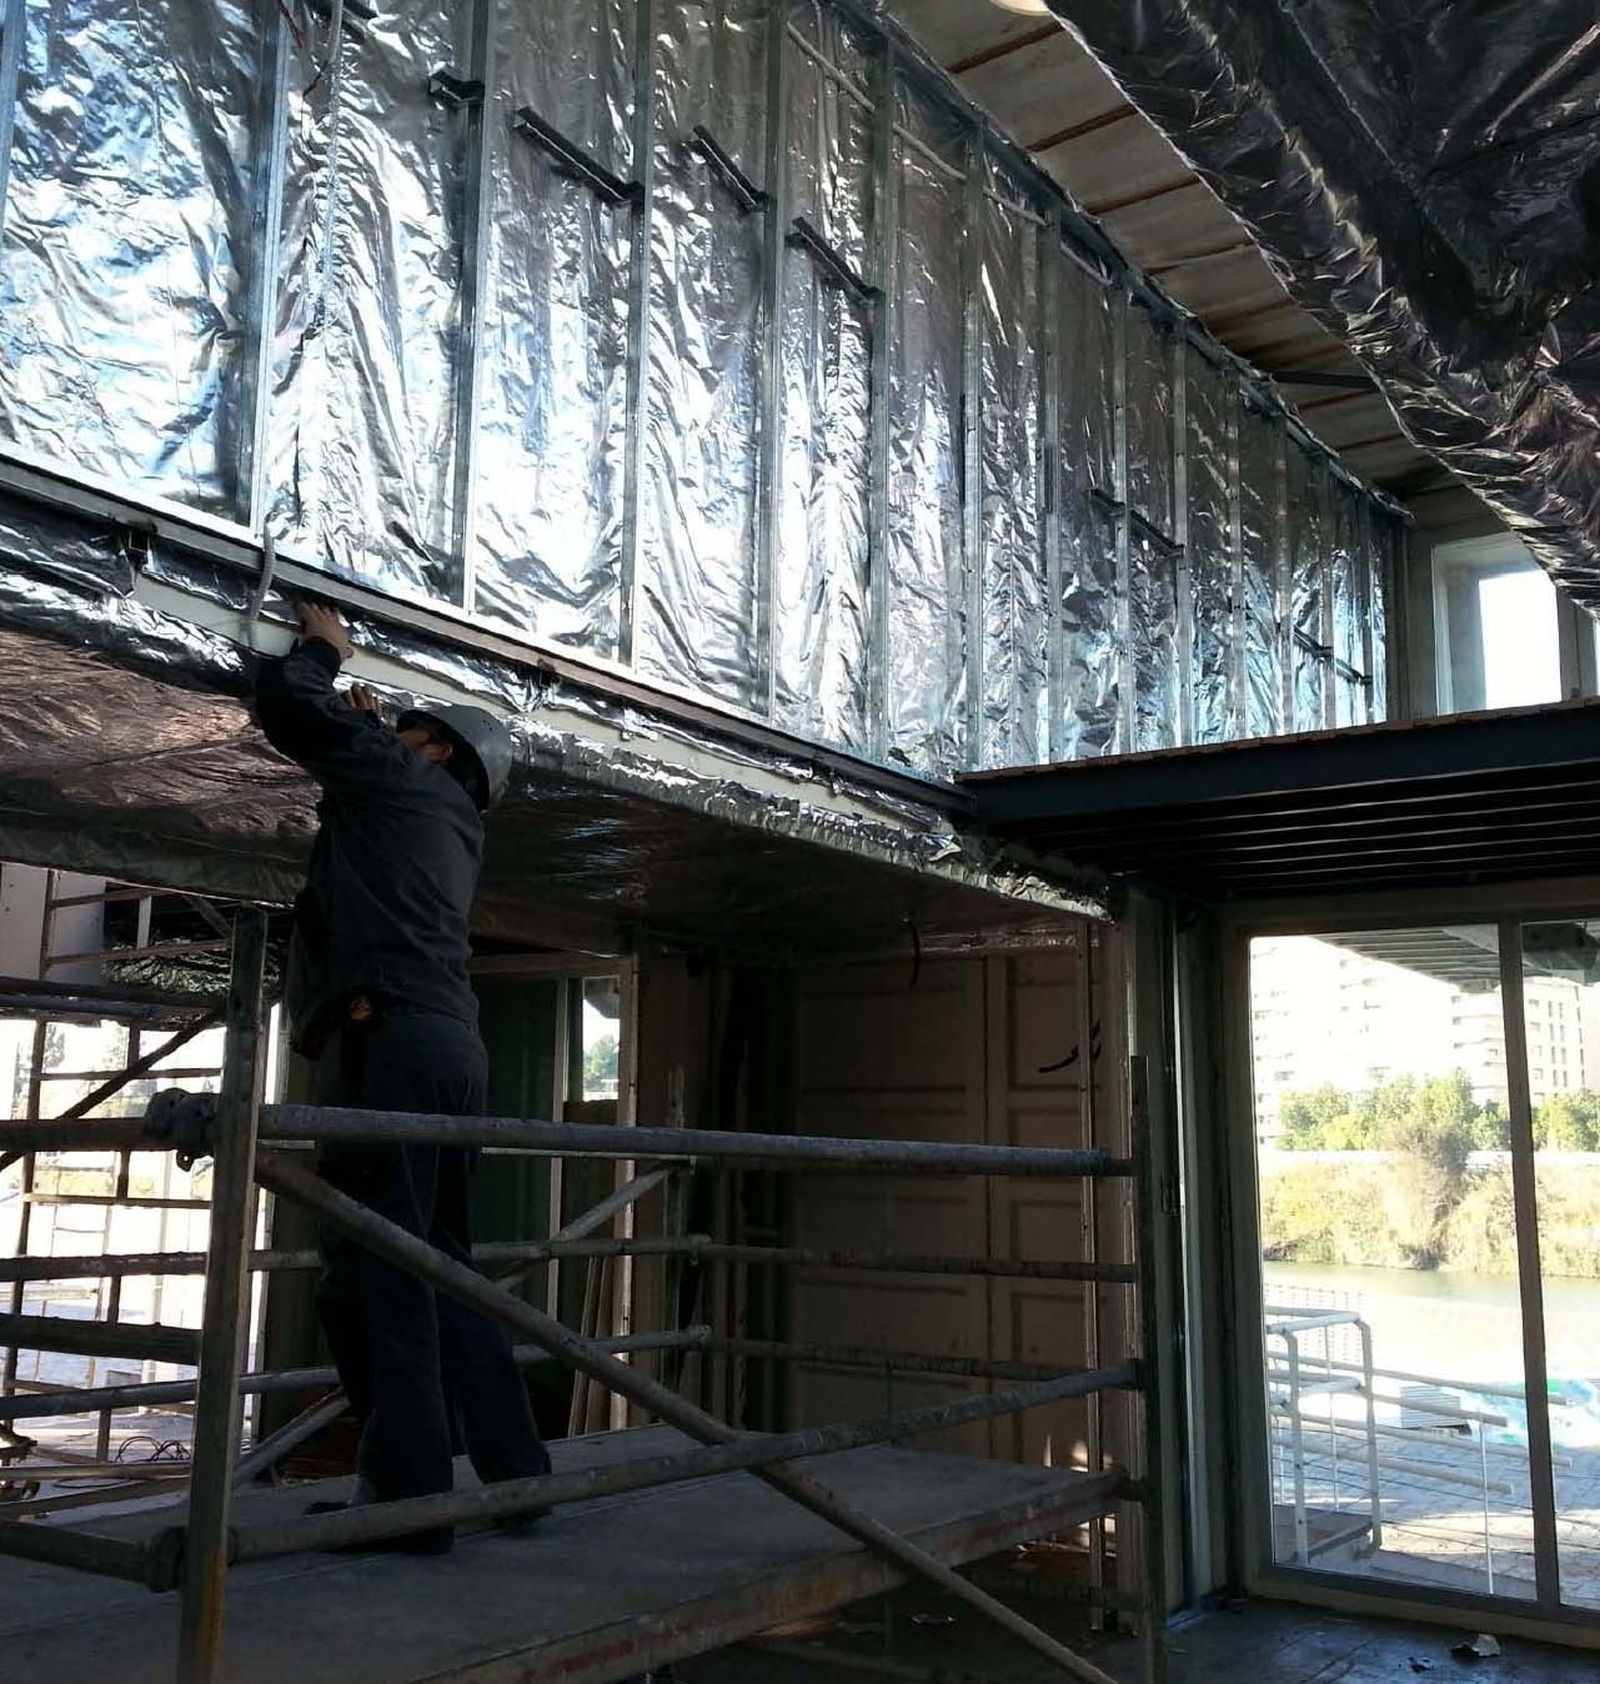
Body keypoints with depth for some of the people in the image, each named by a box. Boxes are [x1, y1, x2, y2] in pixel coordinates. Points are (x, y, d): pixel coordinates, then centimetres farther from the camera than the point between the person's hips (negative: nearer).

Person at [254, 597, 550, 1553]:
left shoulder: (401, 777, 7)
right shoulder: (457, 828, 28)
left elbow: (283, 702, 5)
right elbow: (354, 793, 45)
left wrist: (322, 651, 23)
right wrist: (364, 732, 39)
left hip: (389, 1039, -9)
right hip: (453, 1046, 9)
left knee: (376, 1274, -9)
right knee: (443, 1268, 13)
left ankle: (407, 1497, -9)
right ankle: (515, 1469, 14)